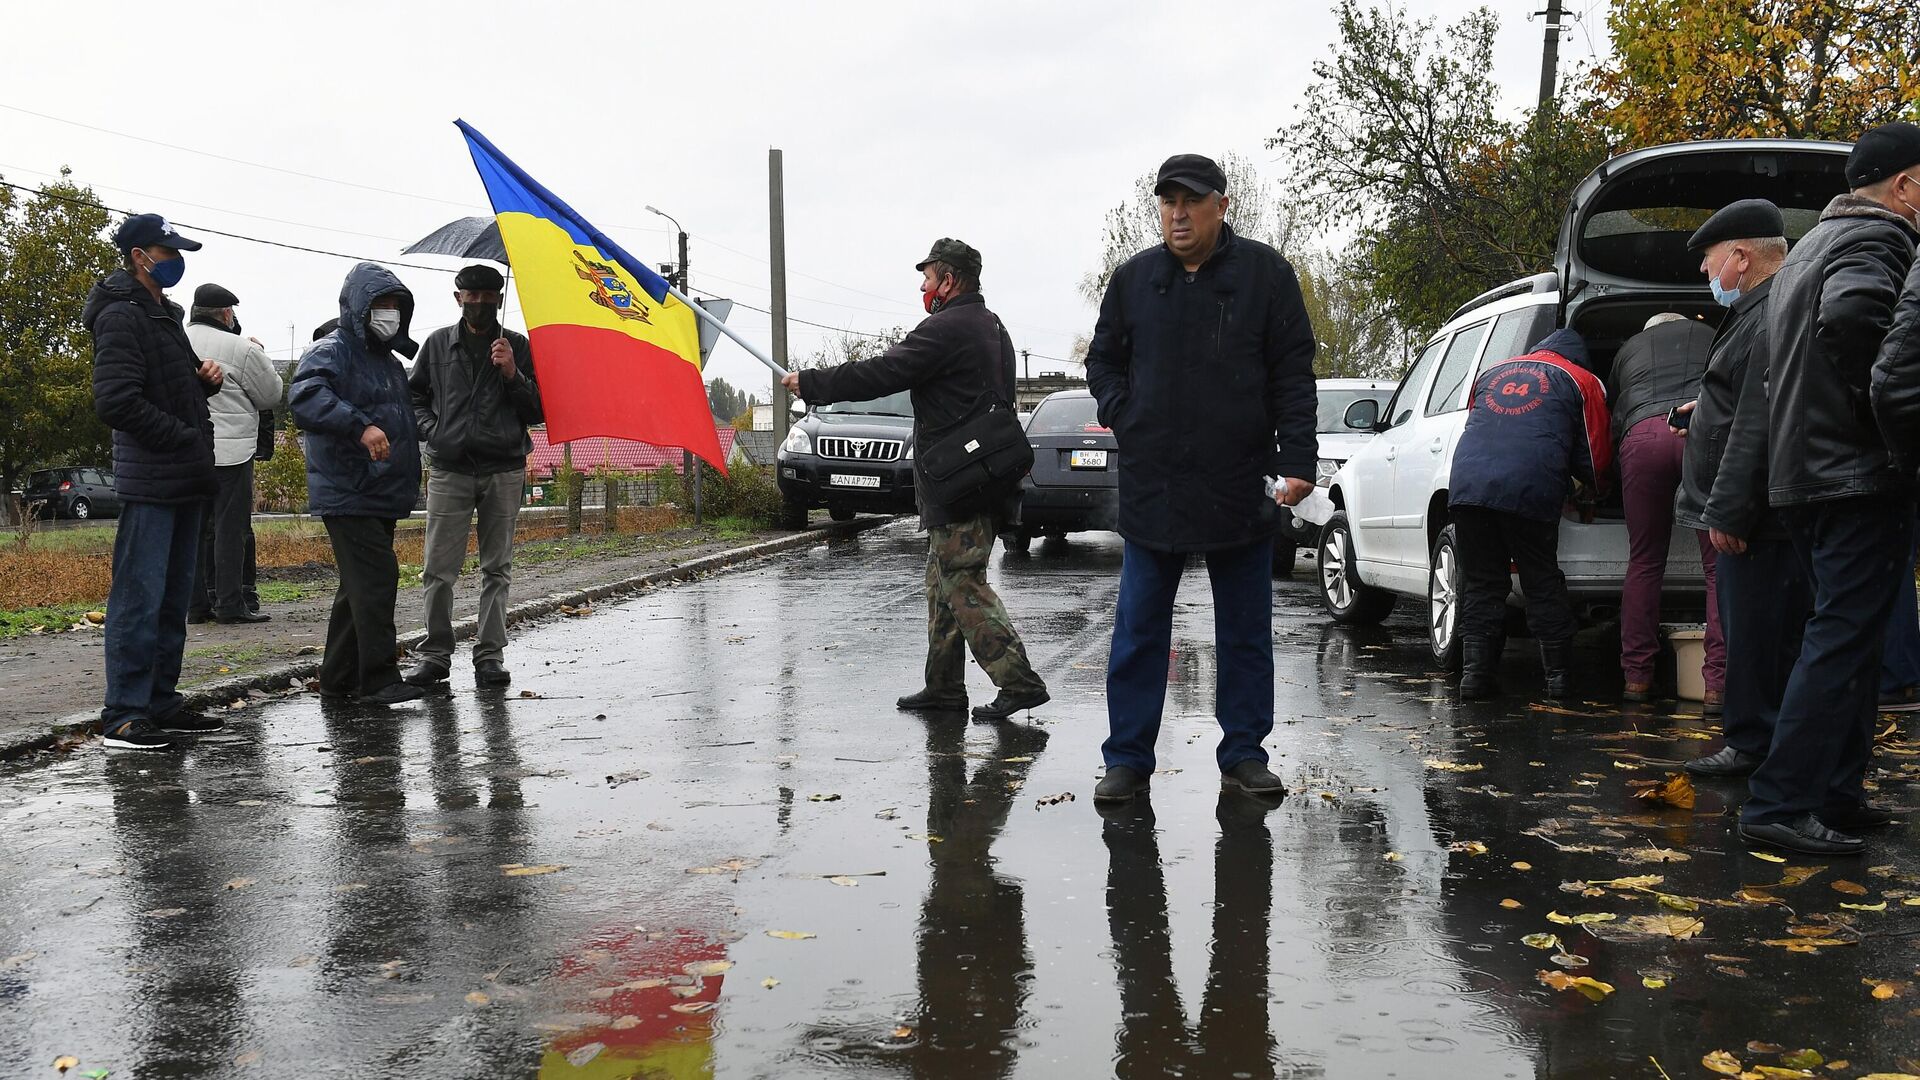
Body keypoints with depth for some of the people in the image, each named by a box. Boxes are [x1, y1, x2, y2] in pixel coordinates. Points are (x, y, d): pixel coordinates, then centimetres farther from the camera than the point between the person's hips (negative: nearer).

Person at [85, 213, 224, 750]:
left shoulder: (164, 314, 19)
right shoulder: (121, 316, -10)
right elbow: (116, 401, -20)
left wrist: (206, 379, 7)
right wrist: (183, 438, -15)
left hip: (183, 482, 10)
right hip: (149, 482, -10)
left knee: (173, 599, 13)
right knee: (139, 599, -8)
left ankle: (161, 703, 20)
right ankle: (124, 716, -4)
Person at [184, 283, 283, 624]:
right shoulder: (241, 349, -9)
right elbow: (271, 395, 2)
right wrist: (258, 355, 15)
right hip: (229, 451, -6)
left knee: (196, 527, 11)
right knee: (230, 526, -2)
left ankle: (197, 603, 13)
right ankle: (230, 604, -2)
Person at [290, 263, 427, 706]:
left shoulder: (391, 361, 21)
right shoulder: (332, 352, -7)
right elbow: (306, 398, -27)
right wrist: (360, 426, -39)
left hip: (383, 496, 9)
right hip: (347, 494, -9)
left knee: (360, 586, 12)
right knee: (376, 580, -13)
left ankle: (339, 676, 20)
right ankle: (378, 678, -9)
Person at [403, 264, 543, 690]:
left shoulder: (517, 347, 9)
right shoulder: (438, 344, 12)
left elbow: (538, 411, 6)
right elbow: (413, 395, 18)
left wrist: (512, 375, -10)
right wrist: (430, 430, 1)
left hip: (504, 470, 0)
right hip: (449, 469, 0)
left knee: (497, 569, 4)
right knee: (439, 568, -3)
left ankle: (490, 654, 9)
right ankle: (435, 652, 7)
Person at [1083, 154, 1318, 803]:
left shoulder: (1264, 273, 1)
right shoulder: (1133, 278, 6)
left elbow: (1294, 374, -1)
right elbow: (1102, 360, 17)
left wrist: (1296, 462, -10)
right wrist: (1123, 416, -2)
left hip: (1240, 486, -1)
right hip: (1151, 486, 1)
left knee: (1246, 632, 9)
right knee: (1138, 631, 4)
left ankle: (1244, 753, 21)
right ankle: (1128, 759, 12)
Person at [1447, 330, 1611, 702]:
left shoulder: (1491, 373, 28)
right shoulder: (1581, 381, 17)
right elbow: (1594, 452, 15)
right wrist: (1587, 491, 35)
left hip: (1467, 485, 3)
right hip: (1531, 490, -3)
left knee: (1480, 584, 10)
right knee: (1543, 585, 8)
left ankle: (1475, 672, 4)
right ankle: (1559, 677, 11)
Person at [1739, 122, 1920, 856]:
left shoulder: (1811, 245, 21)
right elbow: (1850, 316, -30)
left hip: (1800, 478, 10)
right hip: (1860, 474, -10)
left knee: (1847, 637, 16)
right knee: (1843, 642, -9)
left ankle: (1837, 796, 20)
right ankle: (1779, 807, -11)